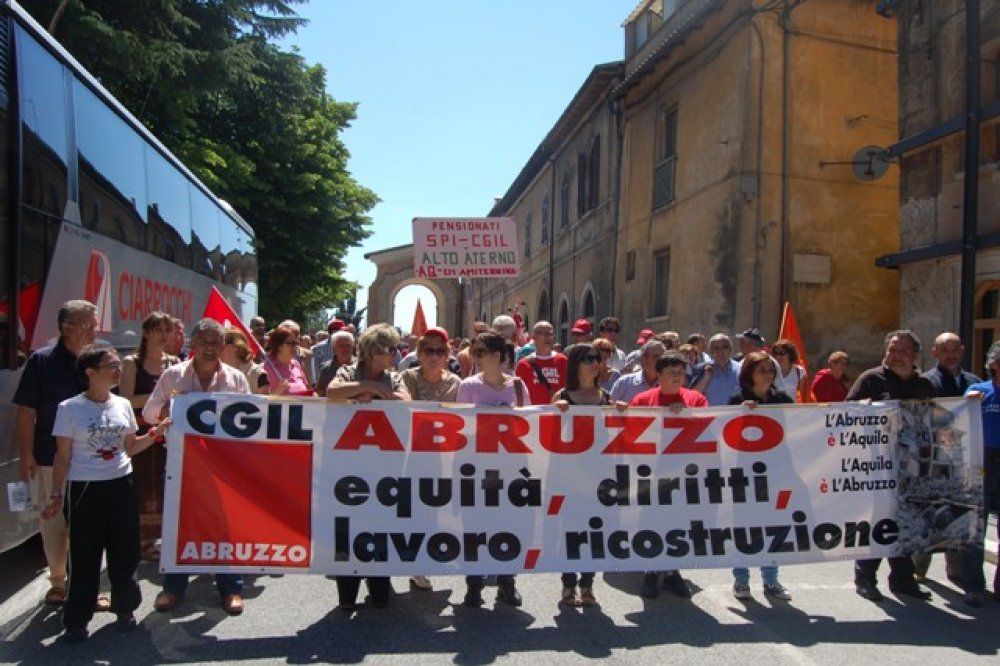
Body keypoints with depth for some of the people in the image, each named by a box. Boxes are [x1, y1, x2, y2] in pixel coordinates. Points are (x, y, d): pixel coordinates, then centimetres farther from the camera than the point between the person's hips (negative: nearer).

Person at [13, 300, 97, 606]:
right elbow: (25, 411, -6)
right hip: (52, 458, -3)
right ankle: (58, 581, 27)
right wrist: (26, 455, -8)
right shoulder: (42, 360, -6)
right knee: (54, 522, 10)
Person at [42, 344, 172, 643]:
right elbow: (63, 457, -3)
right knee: (85, 557, 4)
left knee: (125, 552, 10)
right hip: (85, 489, -4)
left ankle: (125, 608, 28)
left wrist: (156, 432, -2)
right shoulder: (70, 408, -8)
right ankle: (76, 620, 20)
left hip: (121, 486, 4)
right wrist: (55, 496, -5)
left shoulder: (122, 405, 4)